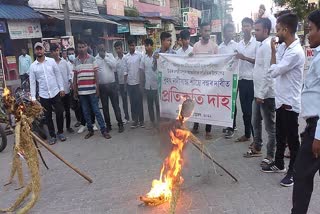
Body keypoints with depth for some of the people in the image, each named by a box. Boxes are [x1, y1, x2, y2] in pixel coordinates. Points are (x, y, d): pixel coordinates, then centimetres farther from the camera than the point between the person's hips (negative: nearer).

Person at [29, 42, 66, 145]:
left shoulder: (51, 61, 0)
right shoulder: (32, 66, 0)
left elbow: (58, 75, 3)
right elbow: (32, 82, 1)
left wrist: (62, 88, -2)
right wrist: (33, 97, -2)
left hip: (55, 93, 0)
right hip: (43, 95, 1)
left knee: (59, 113, 3)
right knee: (48, 117, 8)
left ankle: (60, 132, 22)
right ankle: (52, 136, 19)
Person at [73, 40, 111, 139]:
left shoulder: (92, 59, 0)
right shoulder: (75, 61, 7)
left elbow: (96, 74, -1)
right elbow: (75, 77, 10)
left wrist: (97, 88, -5)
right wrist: (75, 91, 7)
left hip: (92, 90, -3)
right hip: (81, 91, 3)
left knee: (96, 110, -1)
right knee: (86, 112, 9)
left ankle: (103, 130, 5)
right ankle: (90, 130, 20)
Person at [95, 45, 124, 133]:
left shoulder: (110, 55, 3)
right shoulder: (95, 59, 0)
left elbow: (114, 65, -13)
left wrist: (105, 57, -12)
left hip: (112, 84, -1)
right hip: (101, 86, 1)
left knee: (116, 105, 2)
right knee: (105, 106, 8)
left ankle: (120, 124, 10)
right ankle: (108, 125, 20)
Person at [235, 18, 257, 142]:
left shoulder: (256, 43, -5)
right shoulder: (239, 44, 12)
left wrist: (245, 58, -19)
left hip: (252, 80, -6)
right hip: (241, 79, 6)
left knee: (253, 110, -2)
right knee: (244, 109, 12)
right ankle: (247, 134, 23)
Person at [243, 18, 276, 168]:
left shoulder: (268, 46, -17)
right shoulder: (262, 45, 13)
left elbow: (267, 72, -22)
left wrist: (262, 94, -21)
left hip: (266, 94, -10)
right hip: (258, 93, 10)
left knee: (270, 126, 3)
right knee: (255, 122, 19)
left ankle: (271, 155, 16)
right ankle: (256, 148, 35)